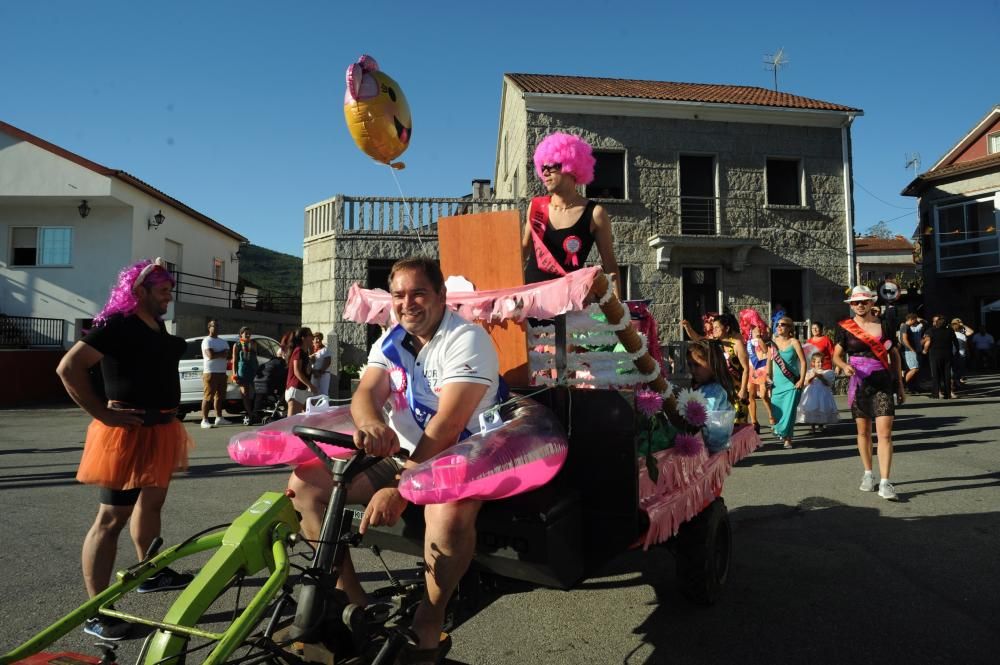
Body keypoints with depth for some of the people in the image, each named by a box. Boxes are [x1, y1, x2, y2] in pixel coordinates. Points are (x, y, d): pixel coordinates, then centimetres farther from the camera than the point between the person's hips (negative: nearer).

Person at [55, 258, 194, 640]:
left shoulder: (156, 325, 12)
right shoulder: (117, 324, -15)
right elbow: (69, 367, -24)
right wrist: (103, 413, -23)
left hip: (158, 429, 10)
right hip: (129, 432, -10)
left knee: (151, 502, 22)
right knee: (112, 518, -5)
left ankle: (151, 573, 40)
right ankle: (96, 614, 2)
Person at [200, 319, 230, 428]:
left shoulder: (223, 342, 17)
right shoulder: (207, 341, -5)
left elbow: (226, 354, 2)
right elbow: (210, 355, -18)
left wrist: (216, 353, -11)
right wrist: (221, 353, -3)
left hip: (222, 372, 7)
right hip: (210, 372, -7)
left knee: (219, 395, 12)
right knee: (208, 397, -10)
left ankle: (219, 418, 20)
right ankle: (204, 420, -11)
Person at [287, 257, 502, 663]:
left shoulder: (467, 340, -16)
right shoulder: (390, 342, 6)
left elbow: (448, 424, -26)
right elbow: (365, 394, -11)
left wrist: (399, 488, -33)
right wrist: (370, 423, -37)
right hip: (400, 455, 7)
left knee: (449, 513, -40)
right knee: (305, 482, -7)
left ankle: (428, 623, -13)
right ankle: (352, 603, 0)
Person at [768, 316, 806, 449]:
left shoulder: (794, 342, -6)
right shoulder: (773, 342, 4)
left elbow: (803, 361, -7)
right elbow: (769, 360, 11)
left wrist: (802, 380, -12)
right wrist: (768, 376, 6)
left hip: (792, 382, -3)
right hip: (777, 382, 3)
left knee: (789, 410, -7)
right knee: (776, 409, 6)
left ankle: (787, 438, 2)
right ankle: (781, 433, 29)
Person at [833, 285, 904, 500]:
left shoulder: (884, 326, 4)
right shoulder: (845, 328, 2)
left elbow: (894, 355, 12)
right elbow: (837, 355, 6)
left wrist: (900, 385, 12)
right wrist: (845, 366, -17)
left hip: (883, 384, 0)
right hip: (859, 384, 0)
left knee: (885, 433, -9)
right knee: (863, 431, 10)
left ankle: (885, 483, -8)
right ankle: (868, 474, 28)